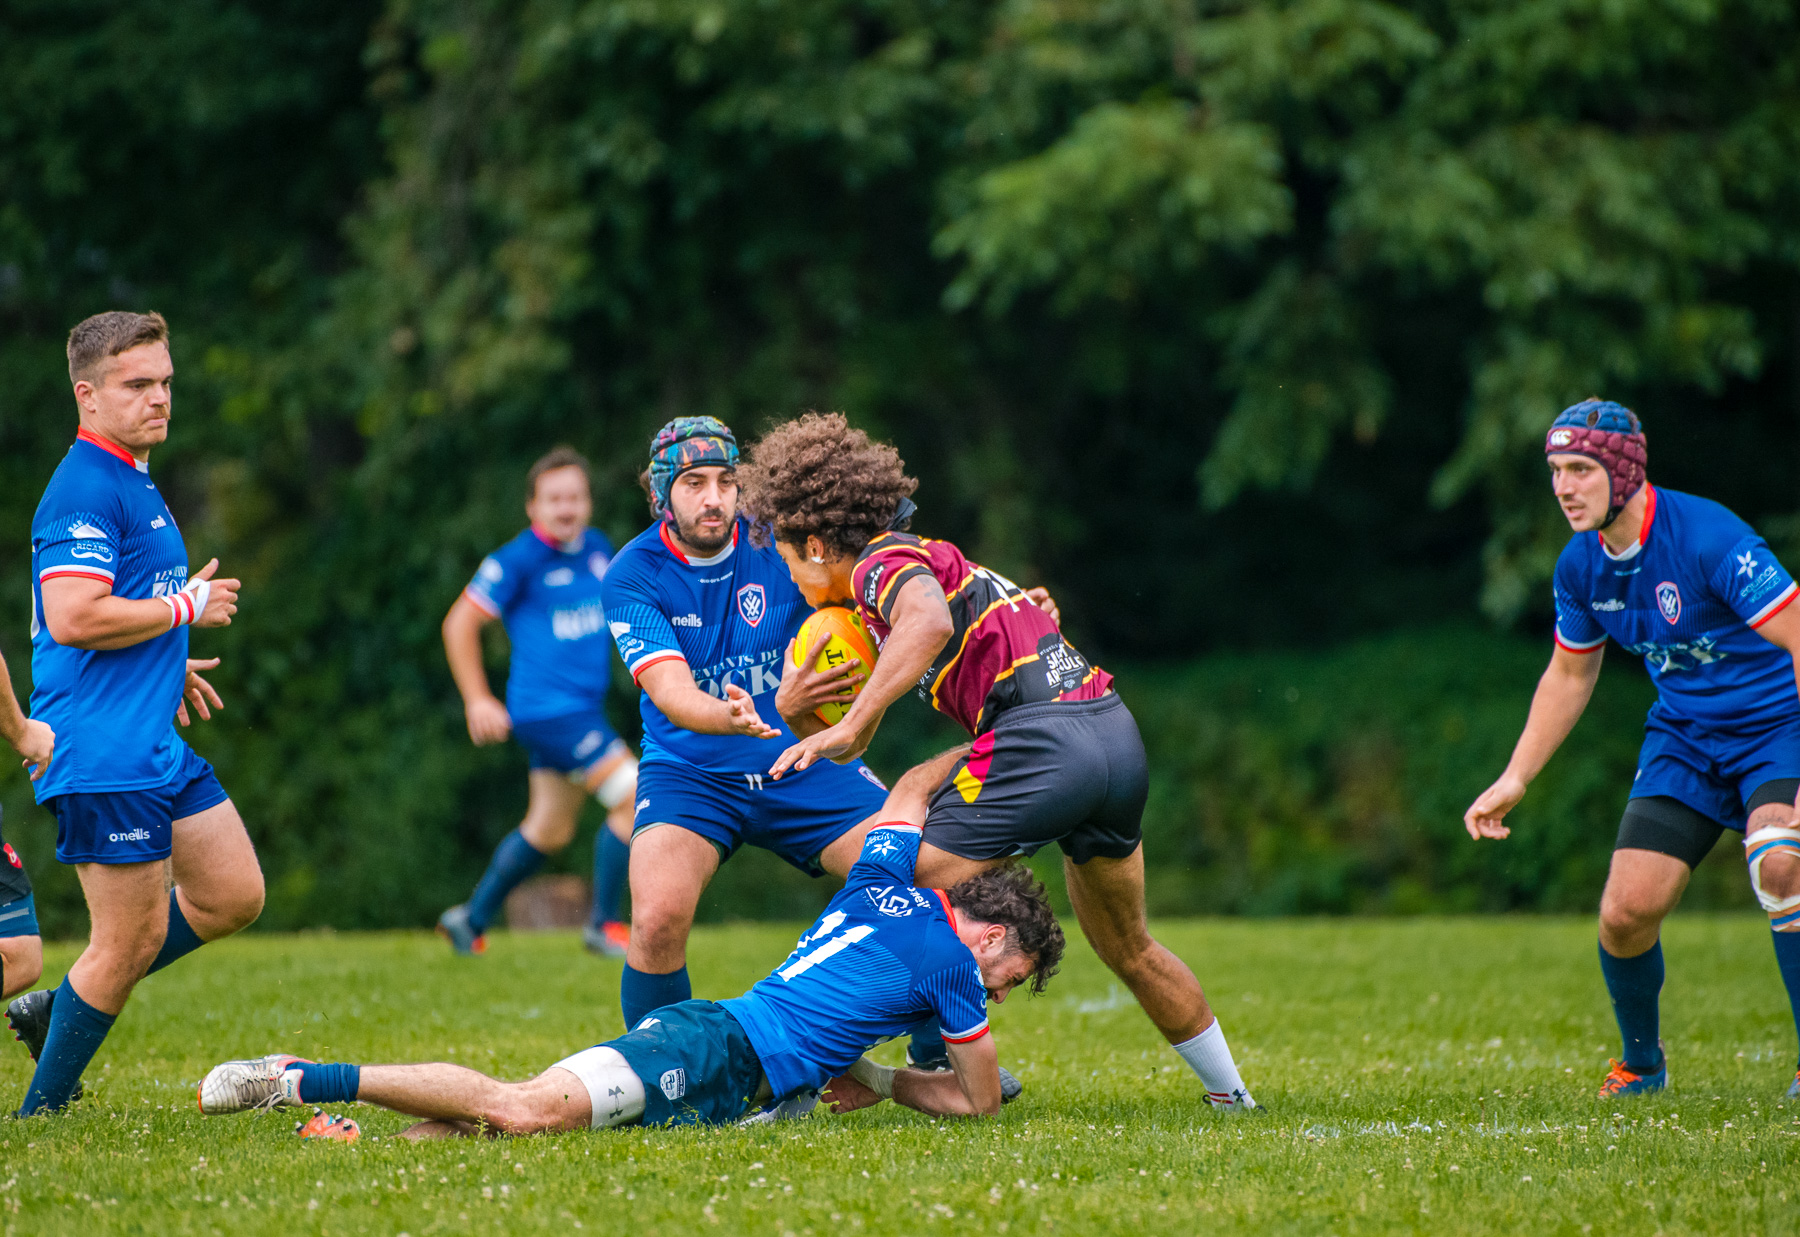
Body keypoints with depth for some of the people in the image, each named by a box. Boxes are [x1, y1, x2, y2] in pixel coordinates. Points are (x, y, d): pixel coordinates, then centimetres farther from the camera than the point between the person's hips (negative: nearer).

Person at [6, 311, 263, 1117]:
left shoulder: (132, 484, 17)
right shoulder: (84, 490, -15)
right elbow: (71, 619, -26)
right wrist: (185, 607, -14)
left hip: (156, 747, 10)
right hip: (103, 756, -10)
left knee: (234, 895, 12)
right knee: (129, 940, -5)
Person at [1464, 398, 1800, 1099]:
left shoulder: (1708, 537, -24)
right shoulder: (1580, 567, -3)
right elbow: (1569, 675, 15)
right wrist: (1514, 780, 12)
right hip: (1683, 737, 6)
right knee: (1626, 912, -7)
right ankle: (1641, 1061, 21)